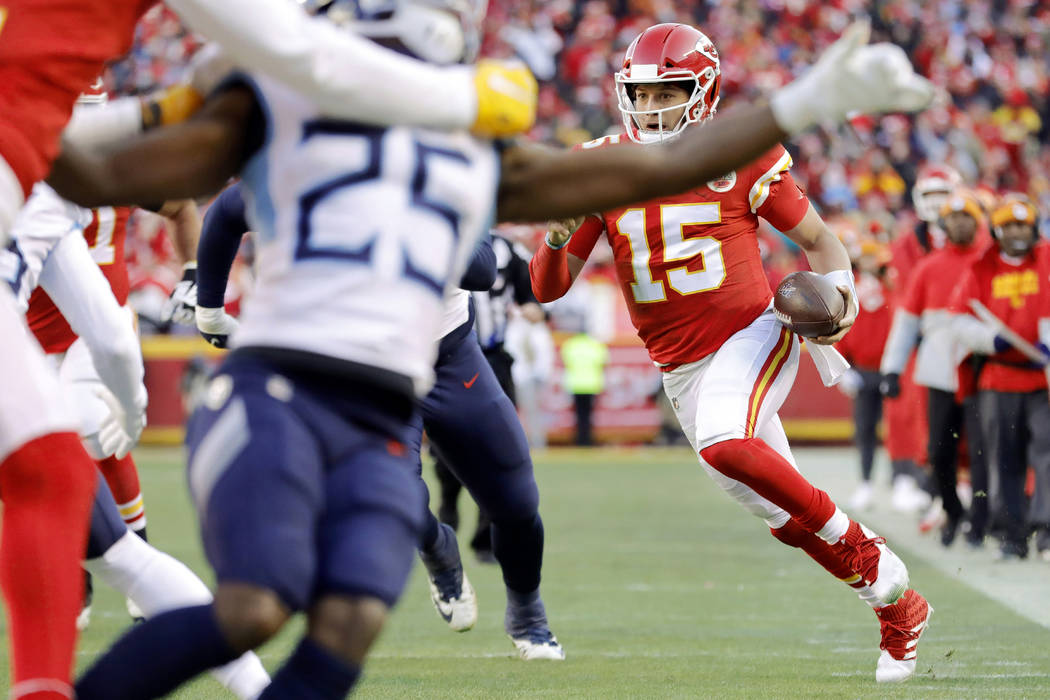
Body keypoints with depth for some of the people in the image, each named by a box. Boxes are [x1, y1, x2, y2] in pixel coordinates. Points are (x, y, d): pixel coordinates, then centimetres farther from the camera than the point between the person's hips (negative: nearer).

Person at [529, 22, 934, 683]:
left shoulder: (740, 157, -8)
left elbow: (818, 239, 4)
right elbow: (549, 287, 0)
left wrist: (839, 292, -16)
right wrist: (558, 238, -22)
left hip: (751, 336, -4)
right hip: (681, 369, 4)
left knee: (725, 444, -34)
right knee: (786, 518, 7)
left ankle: (862, 548, -15)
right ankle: (899, 610, 26)